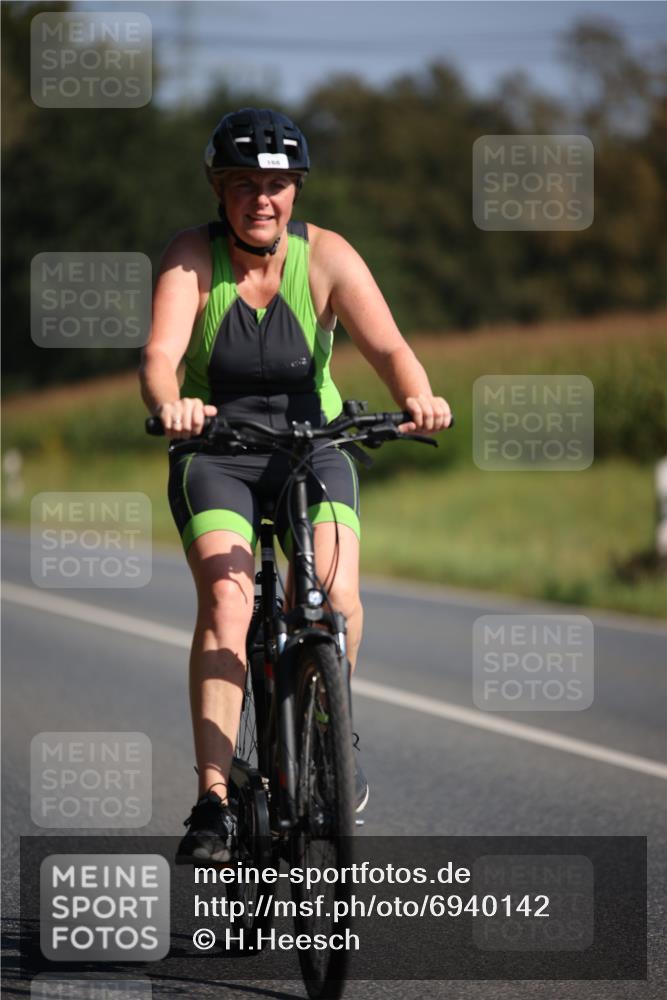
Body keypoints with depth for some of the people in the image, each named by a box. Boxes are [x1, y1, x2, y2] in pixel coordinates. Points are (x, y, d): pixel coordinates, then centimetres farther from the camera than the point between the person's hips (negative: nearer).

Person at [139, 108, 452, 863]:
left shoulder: (326, 257, -9)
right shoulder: (192, 259, -12)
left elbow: (388, 348, -19)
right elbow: (159, 355, -26)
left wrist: (418, 398, -42)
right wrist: (169, 404, -49)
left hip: (312, 443, 1)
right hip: (214, 454, -1)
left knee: (336, 595, -23)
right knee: (226, 601, -24)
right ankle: (213, 796, -23)